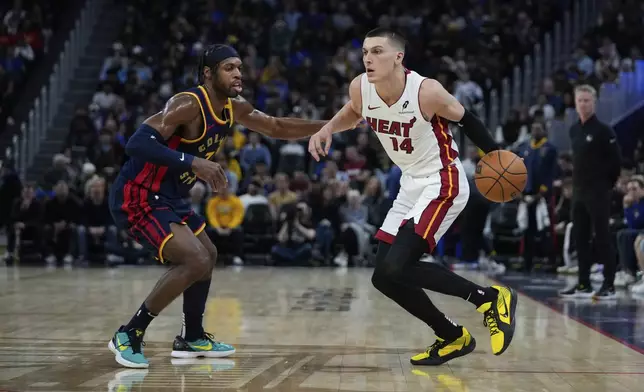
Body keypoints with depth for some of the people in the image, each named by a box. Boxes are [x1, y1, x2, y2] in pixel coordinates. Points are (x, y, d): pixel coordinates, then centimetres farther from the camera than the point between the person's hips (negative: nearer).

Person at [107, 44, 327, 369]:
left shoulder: (234, 109, 6)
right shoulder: (188, 105, -22)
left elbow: (277, 128, 19)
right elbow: (137, 143, -31)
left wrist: (328, 126, 9)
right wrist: (193, 162, -37)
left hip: (167, 197, 10)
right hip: (138, 197, -10)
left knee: (207, 256, 21)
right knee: (195, 261, -19)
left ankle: (192, 338, 35)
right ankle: (128, 335, -10)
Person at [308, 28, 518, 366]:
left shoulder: (426, 91, -24)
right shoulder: (360, 88, -7)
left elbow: (466, 121, -7)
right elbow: (353, 113, 17)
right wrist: (328, 128, -1)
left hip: (442, 183, -8)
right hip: (411, 186, 8)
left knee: (396, 268, -23)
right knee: (384, 276, 4)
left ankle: (491, 299, -9)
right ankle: (453, 338, 20)